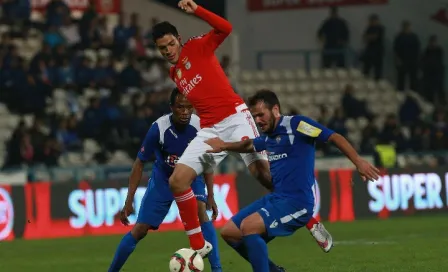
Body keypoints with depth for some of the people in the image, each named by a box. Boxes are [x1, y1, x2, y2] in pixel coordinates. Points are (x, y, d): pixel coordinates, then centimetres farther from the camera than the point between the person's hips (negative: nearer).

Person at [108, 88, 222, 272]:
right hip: (162, 180, 0)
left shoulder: (200, 126, -23)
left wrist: (210, 196, -8)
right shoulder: (159, 128, -27)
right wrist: (129, 201, -17)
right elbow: (139, 163, -15)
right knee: (140, 230, -2)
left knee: (201, 214, -27)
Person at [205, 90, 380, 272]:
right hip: (276, 198, 9)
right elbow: (248, 146, 34)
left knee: (248, 226, -27)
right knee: (229, 232, 7)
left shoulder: (295, 124, -9)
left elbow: (334, 137, -15)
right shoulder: (267, 137, 14)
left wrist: (359, 162, -25)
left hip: (297, 202, -9)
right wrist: (224, 146, 15)